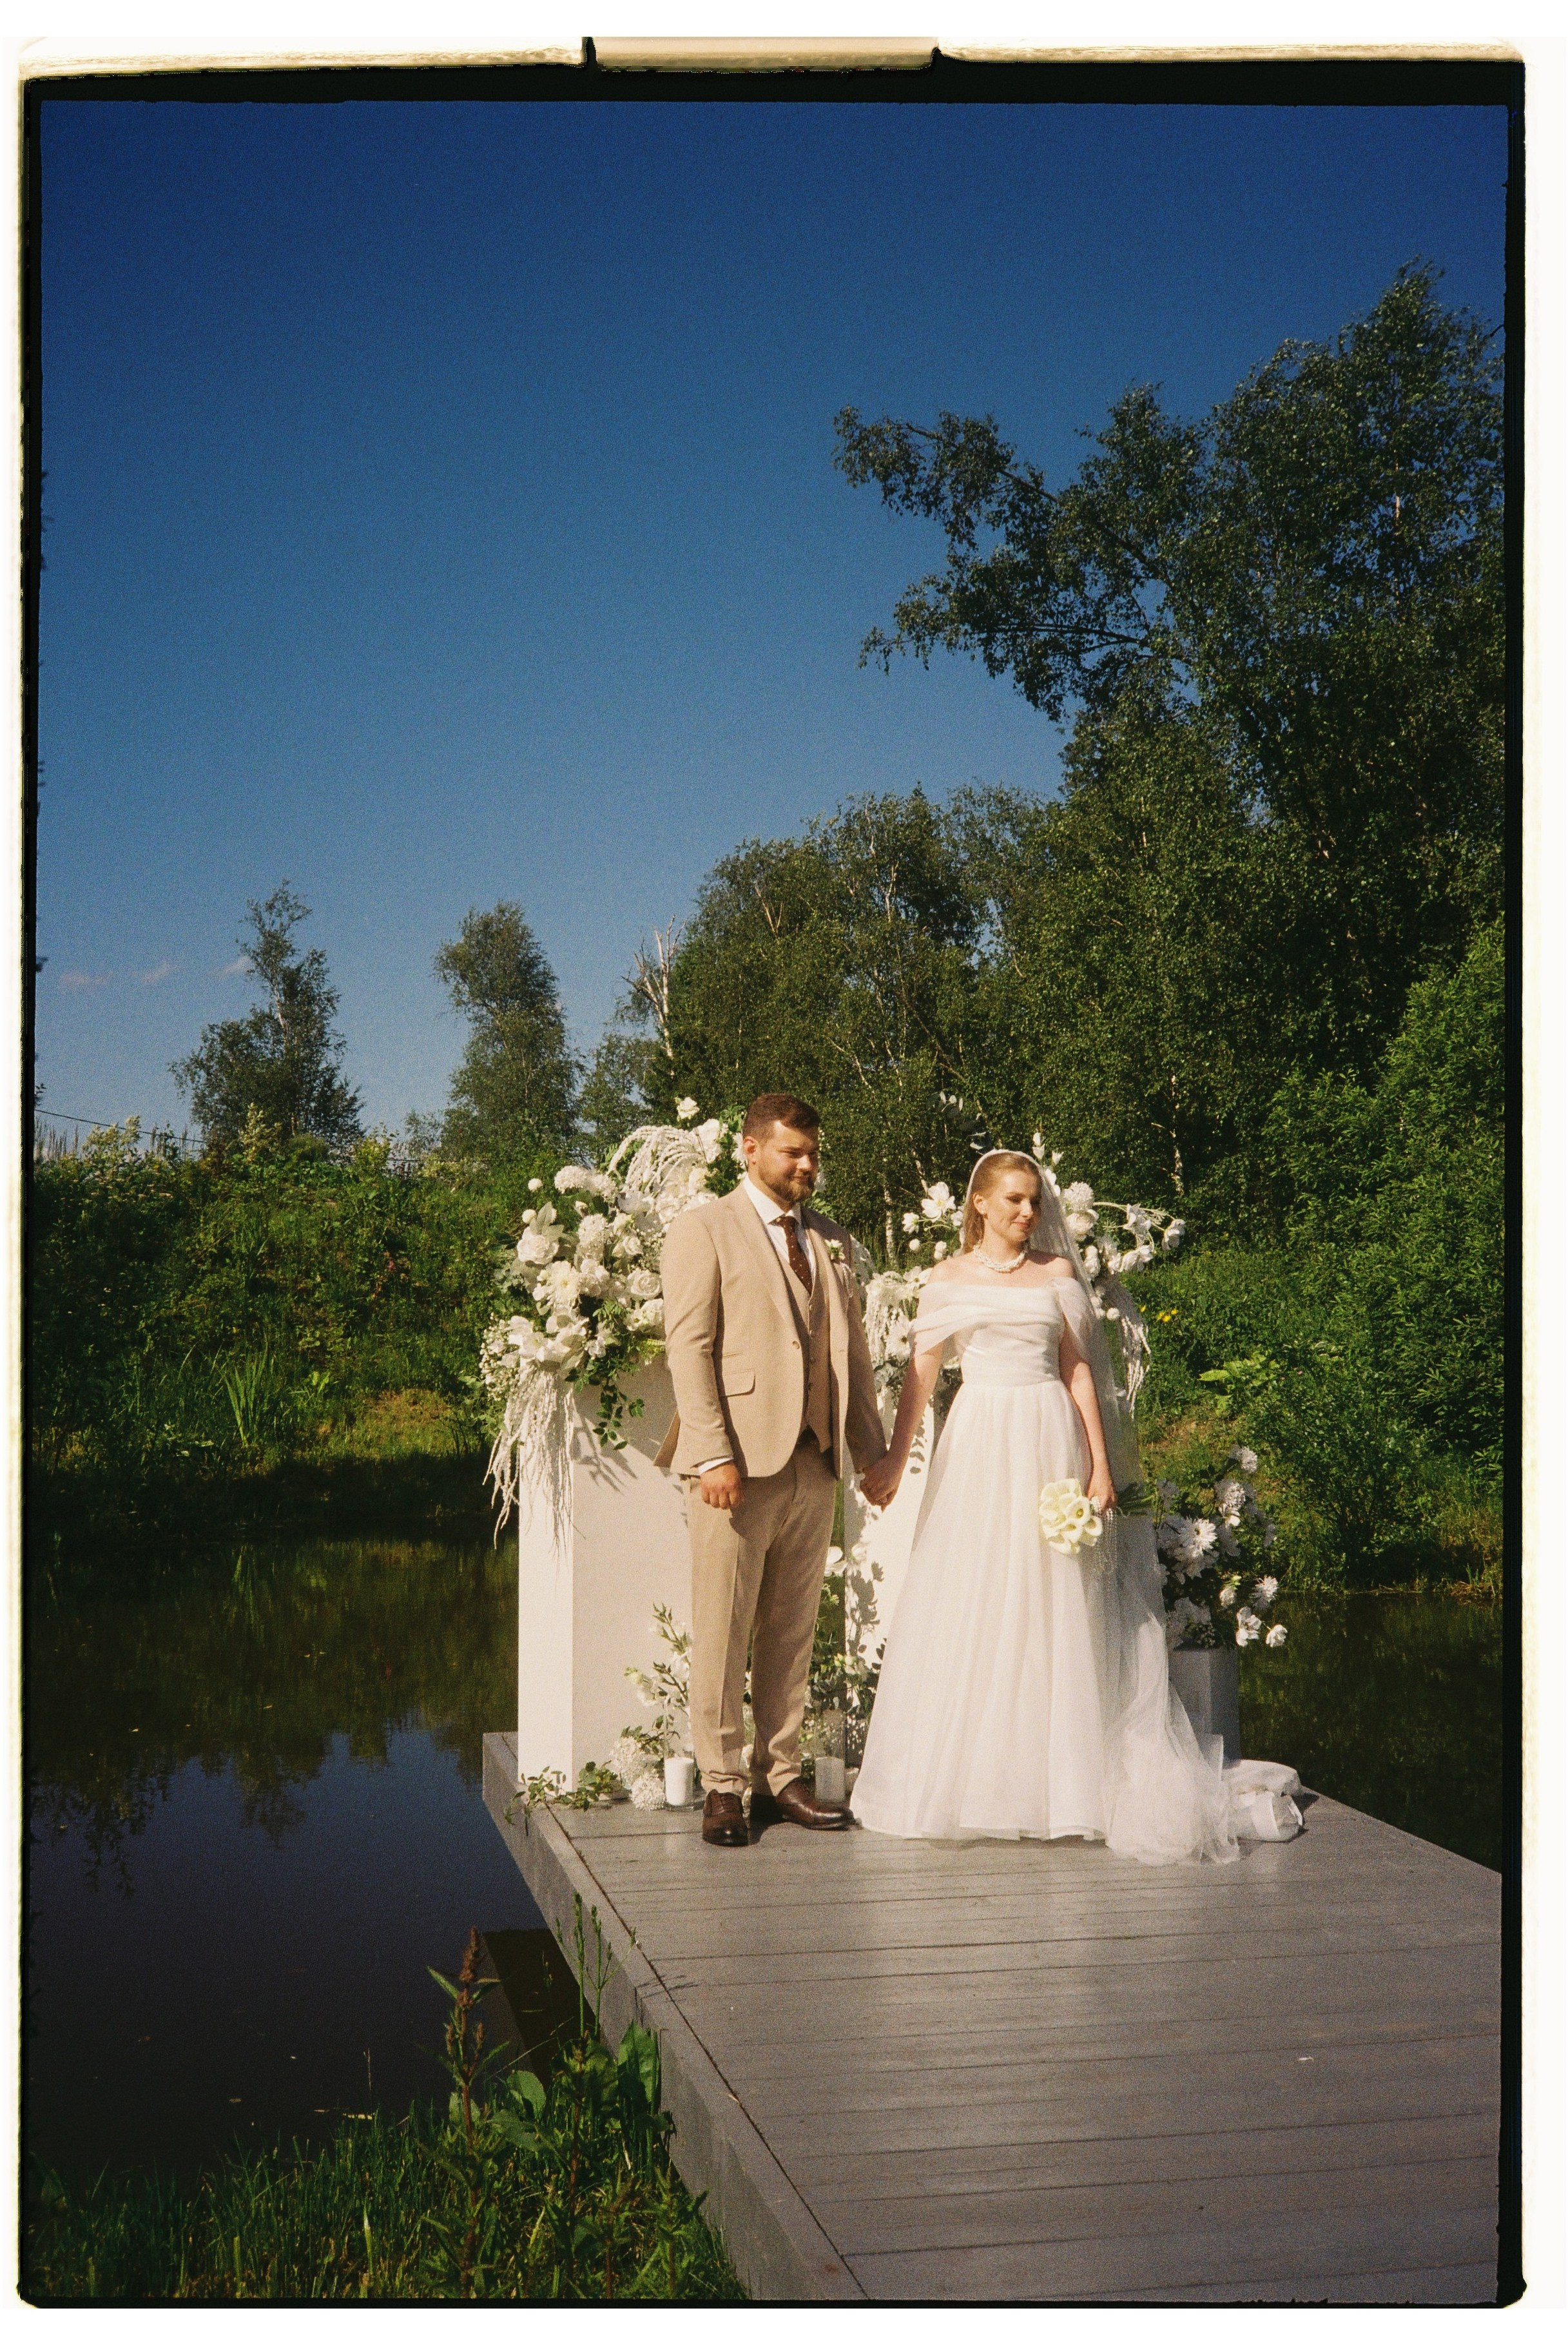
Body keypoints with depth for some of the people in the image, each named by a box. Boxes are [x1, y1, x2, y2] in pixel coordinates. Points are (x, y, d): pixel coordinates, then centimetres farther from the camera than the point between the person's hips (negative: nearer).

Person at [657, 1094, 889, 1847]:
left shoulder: (832, 1241, 18)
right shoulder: (704, 1232, -1)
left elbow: (852, 1347, 19)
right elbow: (689, 1349, -8)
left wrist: (872, 1444, 10)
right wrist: (713, 1455, -16)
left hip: (814, 1461, 6)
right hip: (738, 1461, -5)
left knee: (792, 1632, 10)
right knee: (722, 1632, -1)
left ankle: (779, 1778, 17)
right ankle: (722, 1786, 8)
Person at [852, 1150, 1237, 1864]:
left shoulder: (1058, 1272, 8)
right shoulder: (950, 1279, 7)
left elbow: (1079, 1370, 6)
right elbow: (921, 1373, 5)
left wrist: (1101, 1463, 0)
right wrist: (893, 1458, -3)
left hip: (1049, 1443, 0)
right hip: (978, 1444, 0)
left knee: (1050, 1606, 1)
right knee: (969, 1608, 0)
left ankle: (1049, 1778, 9)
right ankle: (964, 1780, 10)